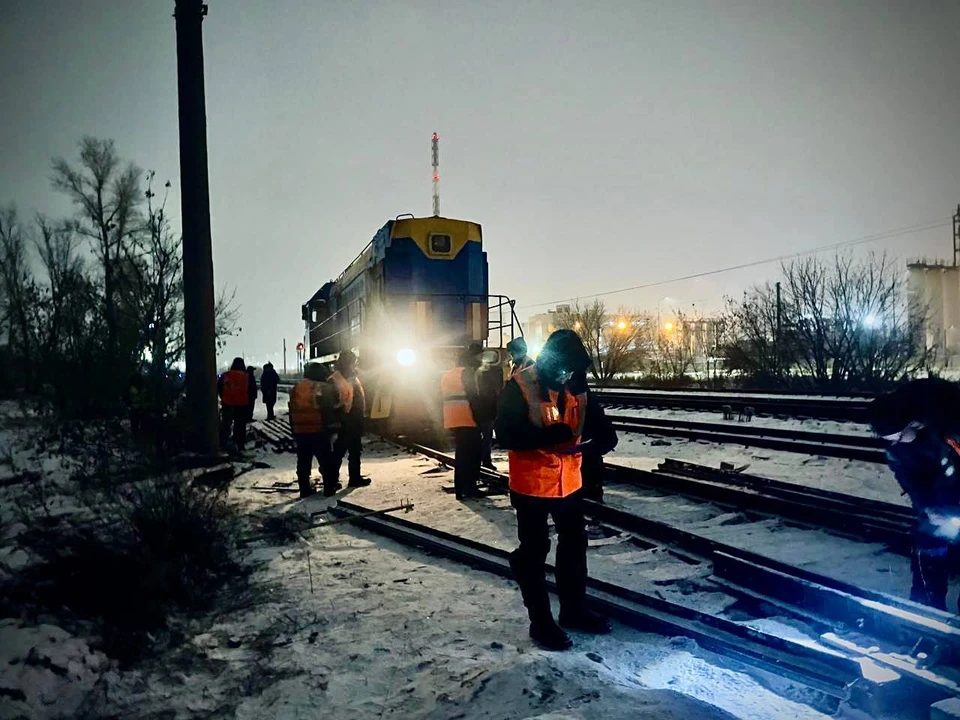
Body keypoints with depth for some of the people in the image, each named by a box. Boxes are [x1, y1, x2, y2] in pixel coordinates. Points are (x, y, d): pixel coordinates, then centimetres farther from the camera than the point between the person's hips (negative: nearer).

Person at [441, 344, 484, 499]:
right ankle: (469, 488, -2)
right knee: (471, 453, -2)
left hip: (452, 422, 8)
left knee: (461, 454, 13)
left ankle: (462, 489, 13)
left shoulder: (447, 375, 20)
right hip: (467, 421, -8)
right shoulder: (466, 373, -5)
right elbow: (473, 397, -14)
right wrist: (479, 417, -11)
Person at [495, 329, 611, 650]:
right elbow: (506, 435, -21)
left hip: (569, 481, 7)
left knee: (574, 544, 19)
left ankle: (574, 609, 38)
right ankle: (540, 621, 21)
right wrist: (548, 435, -32)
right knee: (534, 551, 6)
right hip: (532, 485, -6)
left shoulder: (576, 385, 0)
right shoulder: (519, 387, -17)